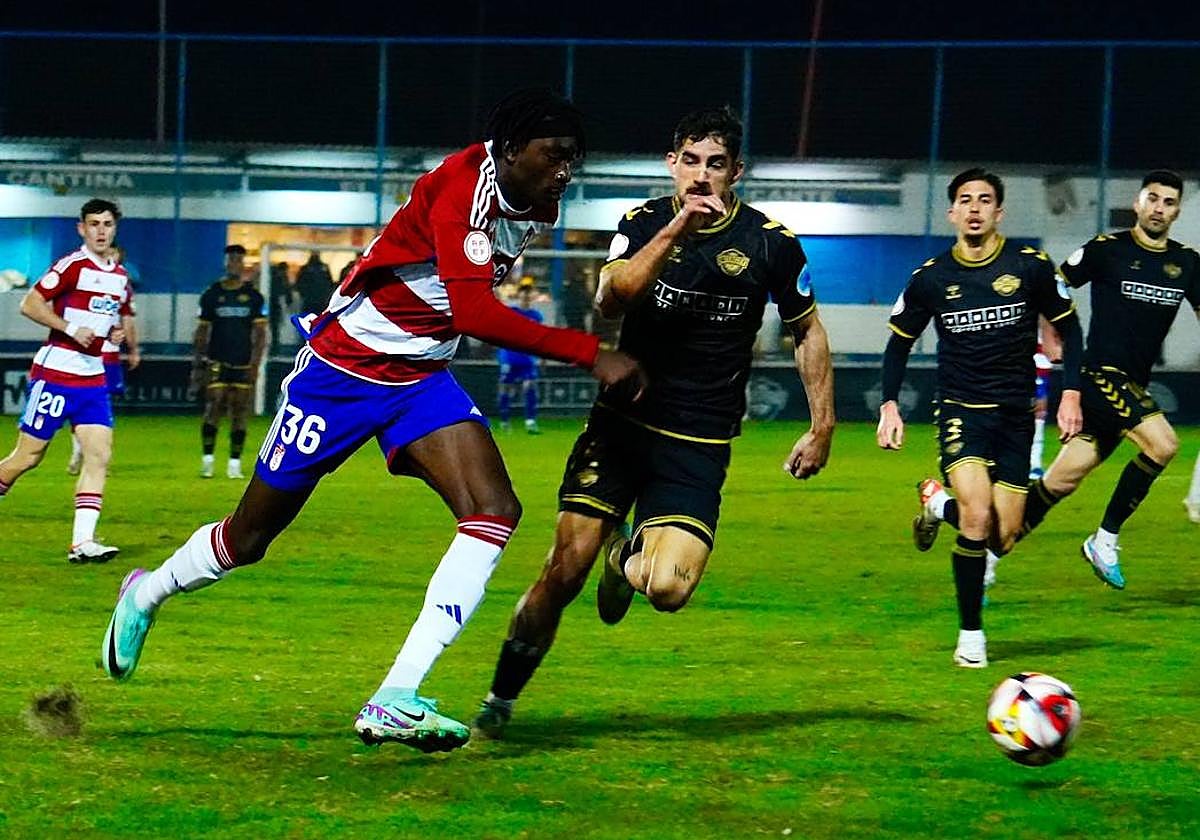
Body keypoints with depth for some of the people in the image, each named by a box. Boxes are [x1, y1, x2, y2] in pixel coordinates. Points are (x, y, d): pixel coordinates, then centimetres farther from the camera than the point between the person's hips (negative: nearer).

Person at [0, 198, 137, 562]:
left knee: (99, 456, -7)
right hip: (55, 372, -6)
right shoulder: (73, 265, -10)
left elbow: (126, 317, 27)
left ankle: (82, 542, -10)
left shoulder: (121, 277, 12)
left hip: (93, 378, 6)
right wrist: (71, 329, -19)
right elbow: (29, 304, -13)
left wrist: (123, 331, 4)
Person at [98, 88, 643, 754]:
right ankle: (144, 597, 41)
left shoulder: (537, 209, 0)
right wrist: (590, 354, -41)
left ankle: (395, 700, -22)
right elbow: (473, 311, -40)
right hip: (344, 367, -7)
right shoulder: (463, 187, -28)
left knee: (495, 511, -18)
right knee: (250, 537, 8)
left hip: (422, 378, 7)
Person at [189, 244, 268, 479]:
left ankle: (234, 464, 7)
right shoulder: (212, 295, 6)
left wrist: (255, 364, -6)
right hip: (216, 362, -1)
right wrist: (197, 364, 4)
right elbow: (202, 332, 9)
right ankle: (207, 460, -3)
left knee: (240, 414, 1)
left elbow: (260, 333, 4)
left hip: (243, 364, 1)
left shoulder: (254, 297, 5)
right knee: (213, 410, -10)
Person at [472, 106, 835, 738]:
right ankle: (501, 699, 10)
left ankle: (632, 556, 19)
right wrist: (675, 231, -27)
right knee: (564, 572, -9)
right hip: (621, 424, 1)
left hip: (699, 447, -1)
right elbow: (610, 299, -19)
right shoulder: (645, 223, 0)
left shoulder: (771, 243, -3)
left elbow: (807, 331, 11)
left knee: (667, 589, -19)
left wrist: (822, 429, 10)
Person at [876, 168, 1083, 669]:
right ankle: (971, 634, -5)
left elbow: (1068, 329, 8)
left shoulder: (1031, 267, -4)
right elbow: (899, 342, 11)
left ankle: (940, 505, 32)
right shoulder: (930, 279, -2)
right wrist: (889, 406, 0)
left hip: (1015, 415, 1)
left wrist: (1071, 393, -2)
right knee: (978, 518, -23)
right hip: (961, 411, -1)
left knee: (1002, 540, -1)